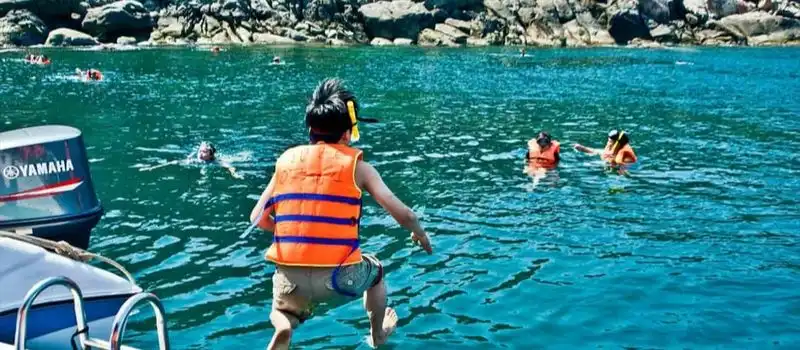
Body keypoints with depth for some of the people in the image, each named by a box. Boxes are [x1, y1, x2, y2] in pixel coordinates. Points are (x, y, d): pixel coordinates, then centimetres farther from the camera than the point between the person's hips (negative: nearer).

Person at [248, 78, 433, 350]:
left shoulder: (286, 161, 9)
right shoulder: (357, 166, 1)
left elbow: (258, 219, 7)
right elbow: (403, 215, -1)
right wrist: (420, 234, 21)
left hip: (291, 278, 2)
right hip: (338, 276, -1)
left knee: (284, 314, 33)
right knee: (375, 270, 33)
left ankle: (283, 326, -2)